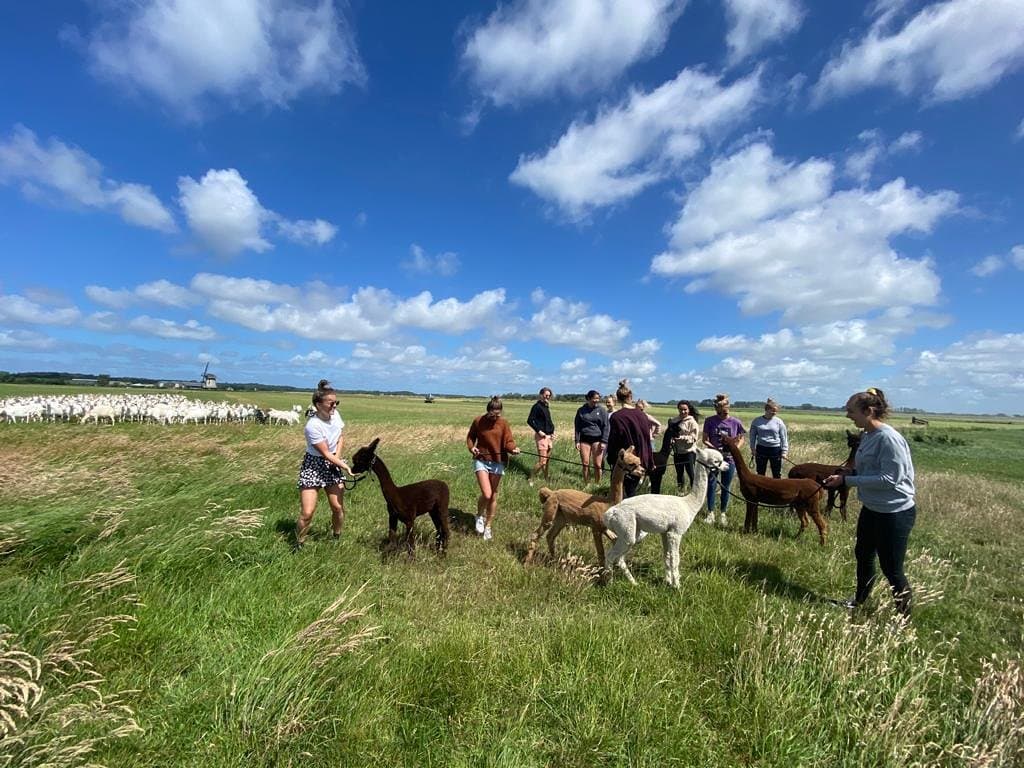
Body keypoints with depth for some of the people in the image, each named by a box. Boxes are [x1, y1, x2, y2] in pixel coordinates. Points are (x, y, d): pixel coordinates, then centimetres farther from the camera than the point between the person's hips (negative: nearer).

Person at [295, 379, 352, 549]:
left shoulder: (335, 415, -8)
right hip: (314, 466, -5)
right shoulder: (313, 426, -27)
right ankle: (298, 544, 17)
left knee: (338, 507, 2)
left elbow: (341, 437, 9)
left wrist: (338, 456, -5)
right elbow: (326, 453, -20)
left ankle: (337, 538, 26)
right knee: (307, 513, -8)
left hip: (333, 464, 6)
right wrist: (346, 466, -23)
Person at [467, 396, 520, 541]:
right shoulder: (478, 421, -5)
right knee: (486, 494, -15)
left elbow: (508, 442, -9)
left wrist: (513, 449, -31)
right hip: (481, 461, -1)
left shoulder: (503, 424, -5)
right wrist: (471, 447, -11)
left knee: (494, 497, 9)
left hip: (498, 463, 2)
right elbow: (470, 437, 8)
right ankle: (480, 516, 18)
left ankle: (488, 526, 29)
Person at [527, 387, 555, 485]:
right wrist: (539, 431, -18)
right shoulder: (537, 406, -10)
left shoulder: (546, 406, 15)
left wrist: (552, 431, 8)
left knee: (546, 460, 14)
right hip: (542, 436, -8)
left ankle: (546, 480, 23)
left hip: (549, 435, 8)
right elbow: (529, 420, -15)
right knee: (542, 461, -9)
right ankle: (531, 480, 4)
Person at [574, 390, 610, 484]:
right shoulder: (581, 410, 6)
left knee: (597, 465, -2)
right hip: (584, 439, 1)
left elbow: (605, 427, 2)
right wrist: (577, 441, 0)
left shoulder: (602, 410, 3)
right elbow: (577, 426, 8)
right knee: (585, 464, 3)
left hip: (597, 439, -1)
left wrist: (604, 442, -6)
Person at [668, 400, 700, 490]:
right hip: (677, 452, 5)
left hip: (689, 452, -5)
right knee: (679, 473, 15)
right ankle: (681, 490, 28)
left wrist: (681, 437, -24)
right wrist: (671, 439, -7)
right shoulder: (674, 420, 5)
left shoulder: (692, 422, -8)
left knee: (691, 473, -1)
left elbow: (693, 438, -13)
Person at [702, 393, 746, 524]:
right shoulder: (709, 421, -7)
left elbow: (741, 439, 6)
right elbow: (705, 440, 0)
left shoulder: (736, 422, -6)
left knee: (726, 487, 10)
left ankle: (722, 513, 25)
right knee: (711, 485, 2)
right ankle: (710, 513, 15)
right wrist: (714, 447, -17)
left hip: (729, 459, 0)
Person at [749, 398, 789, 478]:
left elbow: (784, 437, 0)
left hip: (775, 449, -1)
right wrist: (753, 448, 0)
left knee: (777, 474, 7)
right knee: (760, 473, 10)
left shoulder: (779, 422, -2)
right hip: (761, 449, 1)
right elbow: (753, 435, 7)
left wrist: (784, 451, -5)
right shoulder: (756, 421, 0)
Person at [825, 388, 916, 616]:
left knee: (891, 568, 4)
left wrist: (847, 480, -25)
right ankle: (859, 600, 43)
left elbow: (890, 478, -26)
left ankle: (904, 615, 25)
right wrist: (845, 473, -2)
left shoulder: (888, 438, -23)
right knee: (862, 555, 23)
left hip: (895, 513, -9)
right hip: (871, 508, 9)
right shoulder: (867, 435, 4)